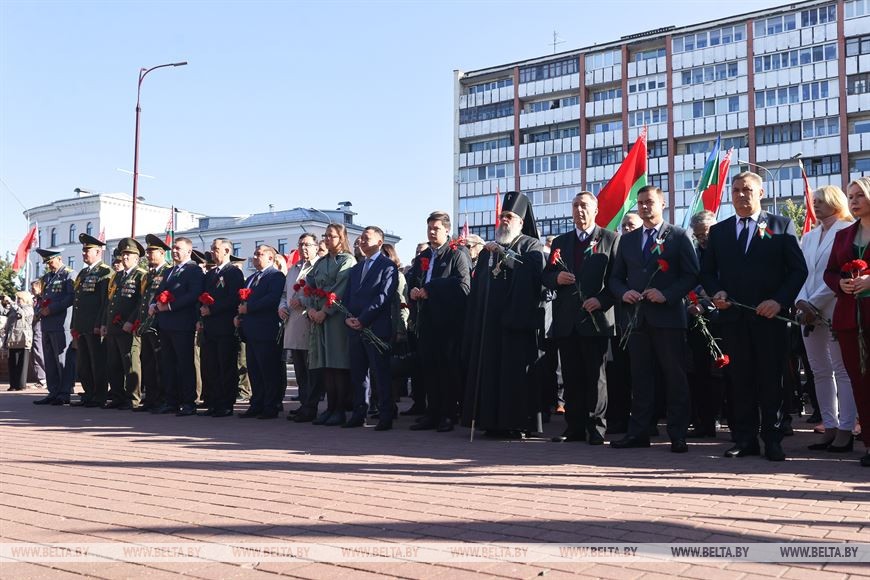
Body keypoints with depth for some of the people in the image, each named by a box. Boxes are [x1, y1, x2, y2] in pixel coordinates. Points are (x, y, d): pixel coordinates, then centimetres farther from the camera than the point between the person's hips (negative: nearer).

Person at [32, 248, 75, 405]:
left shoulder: (69, 275, -3)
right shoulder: (46, 277, 21)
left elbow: (71, 297, -13)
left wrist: (51, 309, -15)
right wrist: (40, 309, 7)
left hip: (61, 324, -8)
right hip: (47, 324, 8)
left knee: (62, 360, -6)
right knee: (49, 361, 8)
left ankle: (65, 394, -3)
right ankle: (53, 392, 13)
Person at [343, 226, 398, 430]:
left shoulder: (388, 266, -3)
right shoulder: (356, 268, 21)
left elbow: (384, 296, -13)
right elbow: (346, 297, 17)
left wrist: (362, 319, -16)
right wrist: (347, 318, -2)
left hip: (376, 328, -7)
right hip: (355, 329, 7)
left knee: (381, 374, -4)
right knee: (357, 374, 9)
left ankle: (386, 416, 1)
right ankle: (359, 414, 14)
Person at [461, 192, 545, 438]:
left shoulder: (531, 246, 6)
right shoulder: (488, 250, 20)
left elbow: (535, 269, -17)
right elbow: (476, 289, 17)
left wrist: (503, 253, -16)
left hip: (517, 320, -5)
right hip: (489, 323, 5)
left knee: (516, 371, -6)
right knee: (489, 370, 2)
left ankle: (518, 423, 0)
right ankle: (492, 421, 8)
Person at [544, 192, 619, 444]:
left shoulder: (610, 239, 4)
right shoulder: (560, 242, 17)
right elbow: (546, 277, 16)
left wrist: (602, 300, -15)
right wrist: (557, 277, -6)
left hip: (595, 318, -4)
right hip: (566, 321, 4)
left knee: (596, 376, 0)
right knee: (571, 377, 6)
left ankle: (596, 428, 6)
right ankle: (574, 428, 12)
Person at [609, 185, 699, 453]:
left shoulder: (679, 236, 3)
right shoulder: (627, 240, 15)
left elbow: (691, 275, -3)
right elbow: (616, 278, 16)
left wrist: (667, 295, -15)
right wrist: (624, 292, -5)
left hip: (668, 317, -4)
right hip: (638, 317, 4)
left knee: (675, 378, 0)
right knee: (640, 378, 7)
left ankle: (678, 435, 6)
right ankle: (638, 432, 11)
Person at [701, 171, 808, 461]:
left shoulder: (782, 226, 5)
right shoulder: (718, 231, 13)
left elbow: (798, 269, 0)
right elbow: (707, 272, 15)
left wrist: (780, 301, -12)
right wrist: (716, 292, -5)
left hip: (769, 316, -2)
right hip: (733, 316, 2)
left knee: (771, 380, 2)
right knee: (739, 380, 4)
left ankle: (772, 440, 10)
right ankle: (744, 439, 10)